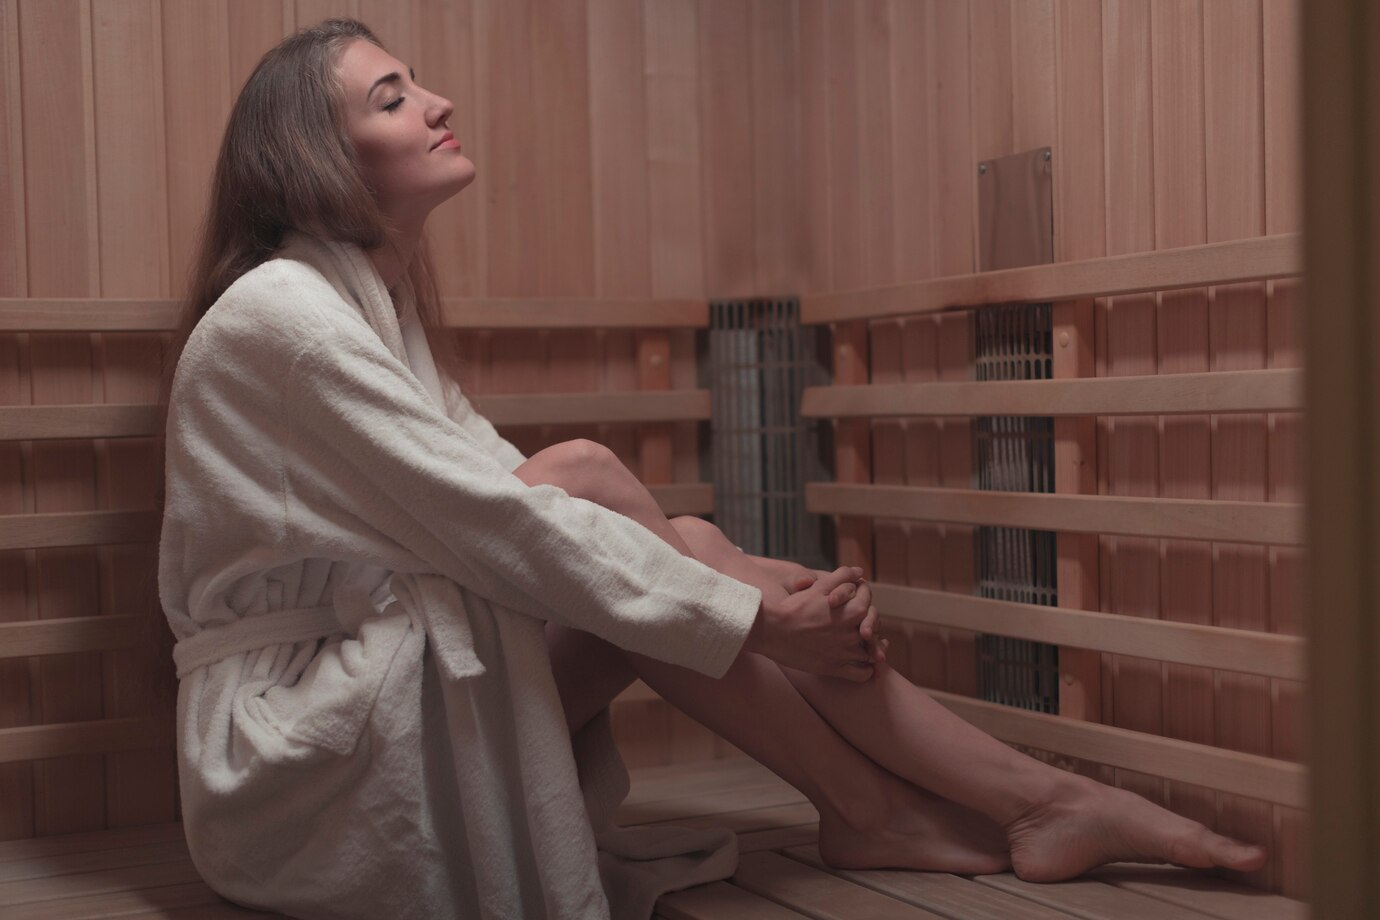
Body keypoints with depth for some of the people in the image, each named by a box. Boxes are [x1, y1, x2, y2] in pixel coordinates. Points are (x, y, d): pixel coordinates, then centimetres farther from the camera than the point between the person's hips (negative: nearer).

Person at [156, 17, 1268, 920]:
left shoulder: (372, 304, 14)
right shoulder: (280, 314, -16)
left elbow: (506, 512, 7)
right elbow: (493, 520, -22)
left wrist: (759, 582, -6)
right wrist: (753, 618, -18)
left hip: (375, 700, 8)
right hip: (287, 755, -8)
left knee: (680, 555, -9)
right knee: (588, 477, -21)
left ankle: (1030, 792, -7)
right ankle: (872, 807, -10)